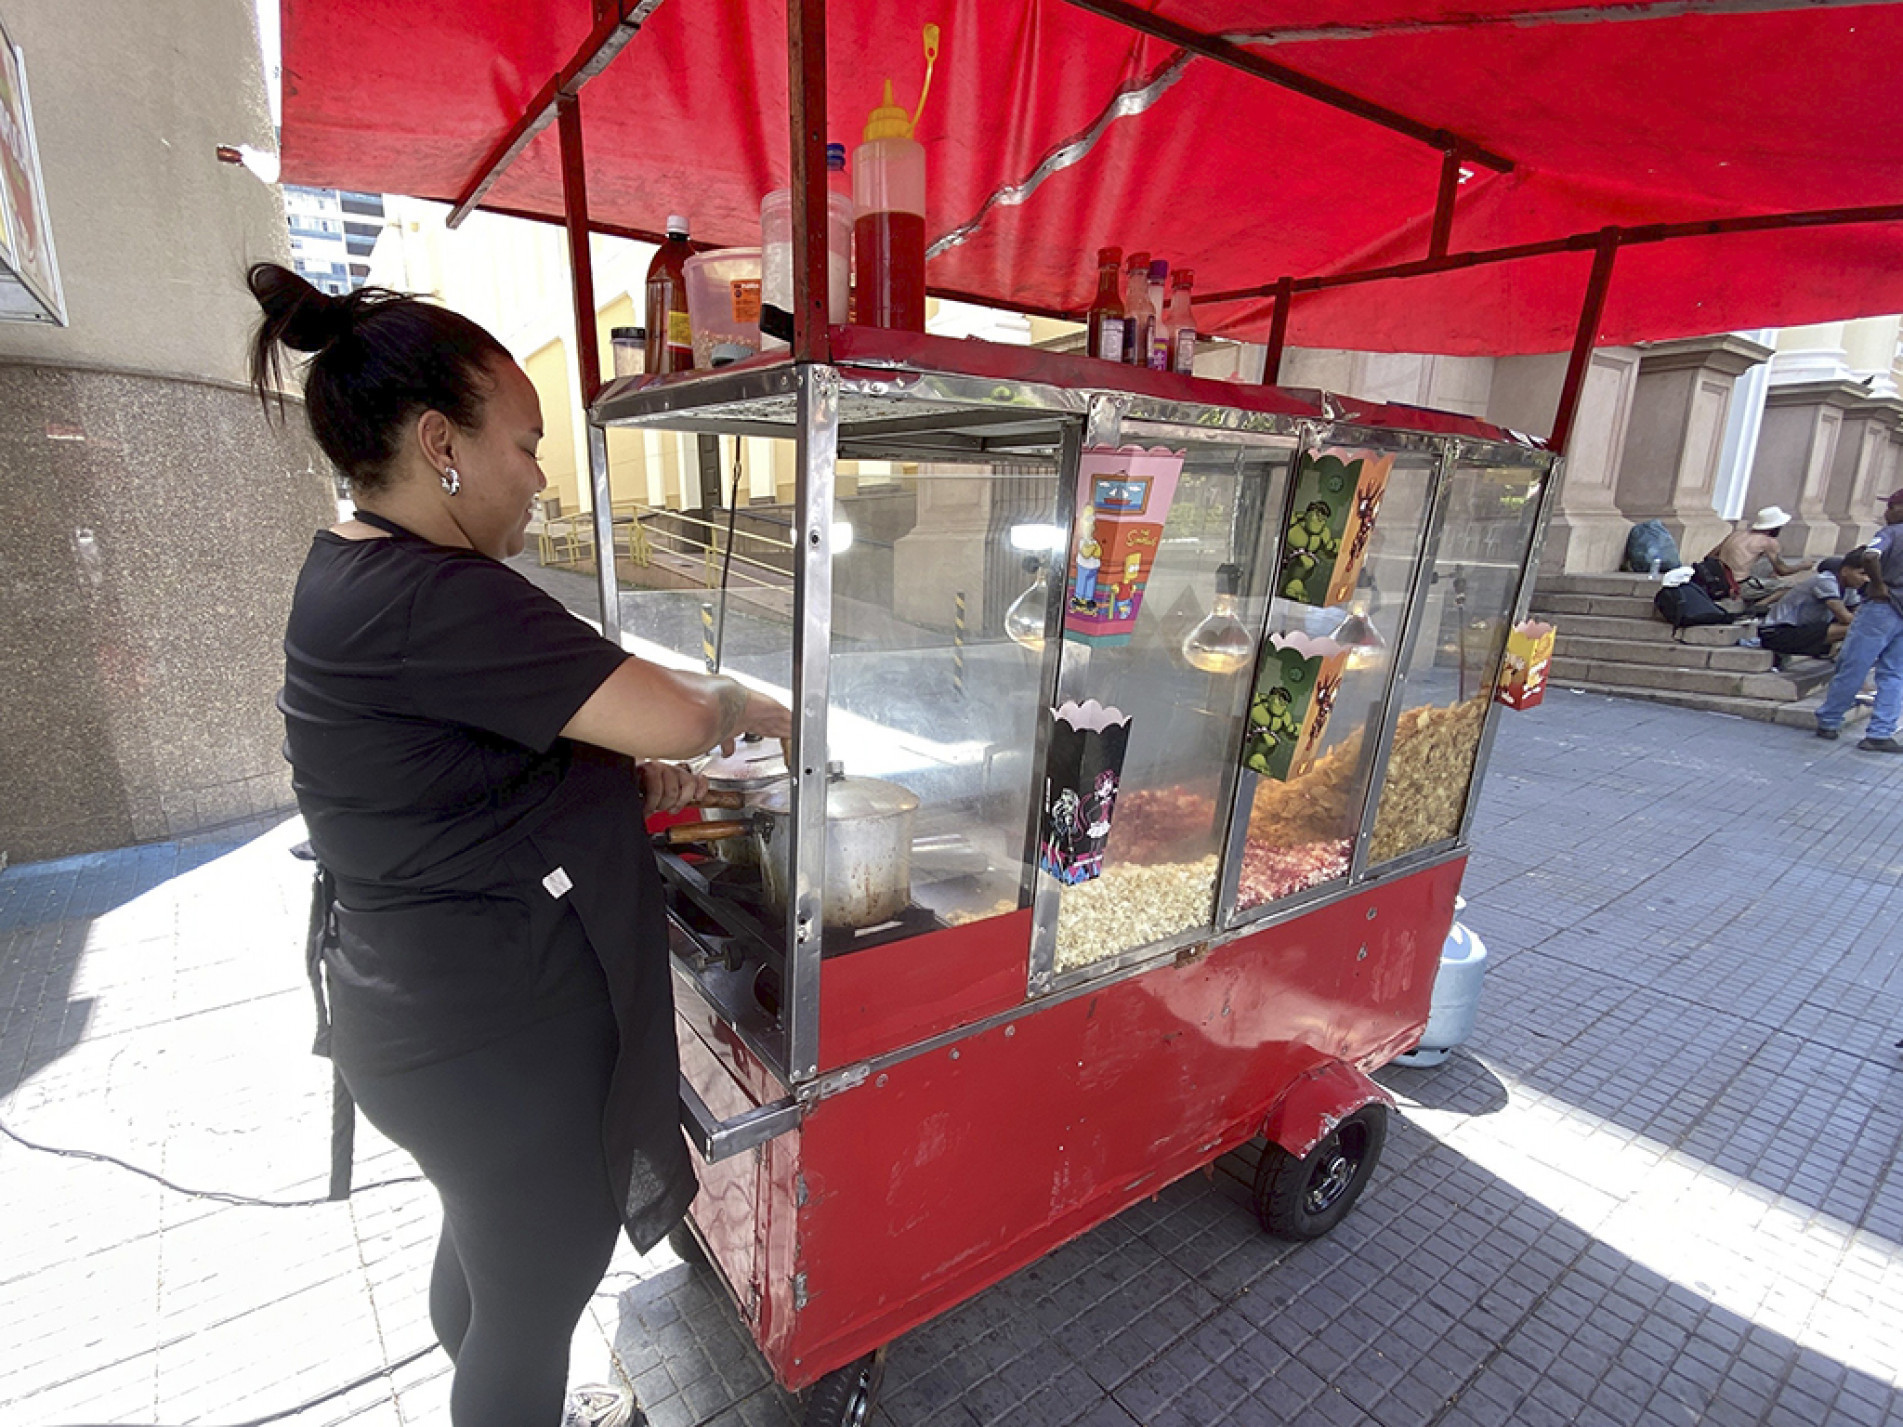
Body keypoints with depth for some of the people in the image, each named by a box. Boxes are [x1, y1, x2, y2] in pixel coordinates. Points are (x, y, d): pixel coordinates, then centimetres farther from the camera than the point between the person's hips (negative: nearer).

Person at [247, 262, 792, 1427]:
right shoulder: (428, 598, -27)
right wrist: (741, 706, -7)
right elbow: (676, 719, -29)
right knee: (542, 1279, 13)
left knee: (488, 1238, 30)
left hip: (443, 1006, 10)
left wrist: (623, 769, 4)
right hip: (498, 1034, -10)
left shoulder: (357, 574, 7)